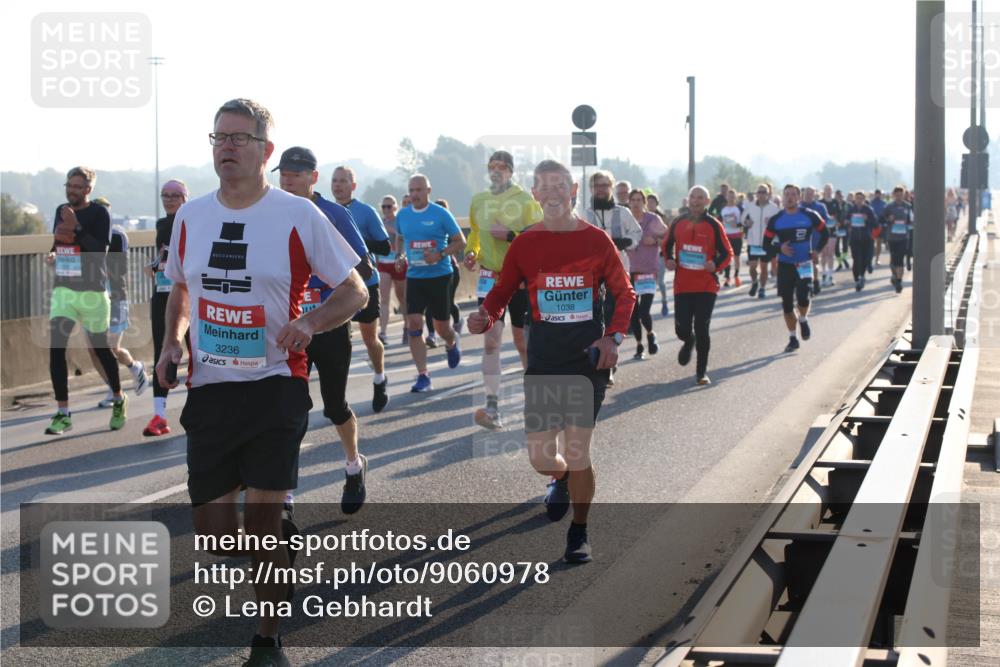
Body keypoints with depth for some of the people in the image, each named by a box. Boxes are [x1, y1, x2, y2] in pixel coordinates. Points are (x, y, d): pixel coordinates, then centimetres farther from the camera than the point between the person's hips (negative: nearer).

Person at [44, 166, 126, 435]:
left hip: (92, 292, -4)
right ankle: (62, 413, -6)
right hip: (63, 289, 5)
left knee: (101, 348, 8)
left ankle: (119, 400, 32)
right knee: (56, 348, -9)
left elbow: (99, 249, -18)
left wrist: (75, 229, -25)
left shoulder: (99, 213, -7)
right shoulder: (61, 211, 11)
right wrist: (52, 254, 2)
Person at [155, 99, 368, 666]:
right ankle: (284, 537, 34)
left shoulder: (299, 216, -7)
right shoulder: (190, 217, 6)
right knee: (215, 537, 1)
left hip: (276, 389, -4)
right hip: (209, 389, 4)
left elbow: (355, 292, -2)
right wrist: (173, 341, 5)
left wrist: (308, 323, -20)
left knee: (263, 522, -6)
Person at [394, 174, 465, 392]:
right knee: (414, 324, -10)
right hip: (414, 277, 3)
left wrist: (440, 255, -20)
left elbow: (460, 242, -5)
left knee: (441, 326, 6)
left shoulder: (440, 214, -8)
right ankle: (423, 376, -6)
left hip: (439, 275, -3)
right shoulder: (402, 215, 5)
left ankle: (452, 343, 44)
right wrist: (399, 256, 4)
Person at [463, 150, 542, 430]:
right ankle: (492, 409, -10)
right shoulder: (479, 200, 6)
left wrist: (511, 235, -23)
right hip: (490, 278, 3)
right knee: (491, 341, -8)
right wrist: (471, 252, 4)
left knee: (523, 342, 8)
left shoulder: (526, 200, -8)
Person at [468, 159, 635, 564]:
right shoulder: (525, 244, 1)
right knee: (541, 457, 1)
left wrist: (614, 337, -10)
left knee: (577, 453, -3)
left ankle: (579, 533, 17)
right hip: (544, 358, 2)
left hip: (588, 355, -1)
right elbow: (502, 293, 5)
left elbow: (624, 294, 5)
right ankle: (561, 480, 40)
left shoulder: (596, 240, -2)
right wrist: (485, 317, -17)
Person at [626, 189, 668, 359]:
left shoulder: (653, 220, -3)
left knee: (644, 313, -13)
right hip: (630, 271, 3)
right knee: (633, 313, 6)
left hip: (648, 271, -3)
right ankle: (639, 346, 22)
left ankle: (650, 334, 18)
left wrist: (655, 240, -13)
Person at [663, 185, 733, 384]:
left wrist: (716, 265, -19)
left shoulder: (713, 225, -4)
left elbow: (727, 253, 0)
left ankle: (702, 372, 10)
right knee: (682, 328, 0)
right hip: (682, 286, 2)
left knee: (702, 329, -4)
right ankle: (688, 342, 39)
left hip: (706, 286, -2)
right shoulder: (678, 223, 5)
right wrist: (669, 260, 2)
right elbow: (667, 244, 22)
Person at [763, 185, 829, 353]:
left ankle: (803, 320, 14)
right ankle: (792, 338, 18)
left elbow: (824, 233, 9)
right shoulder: (776, 220, -2)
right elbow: (767, 244, 2)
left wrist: (816, 250, -4)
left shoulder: (810, 216, -5)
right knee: (787, 303, 4)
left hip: (804, 264, -2)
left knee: (802, 296, -20)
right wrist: (779, 248, -18)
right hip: (785, 265, 2)